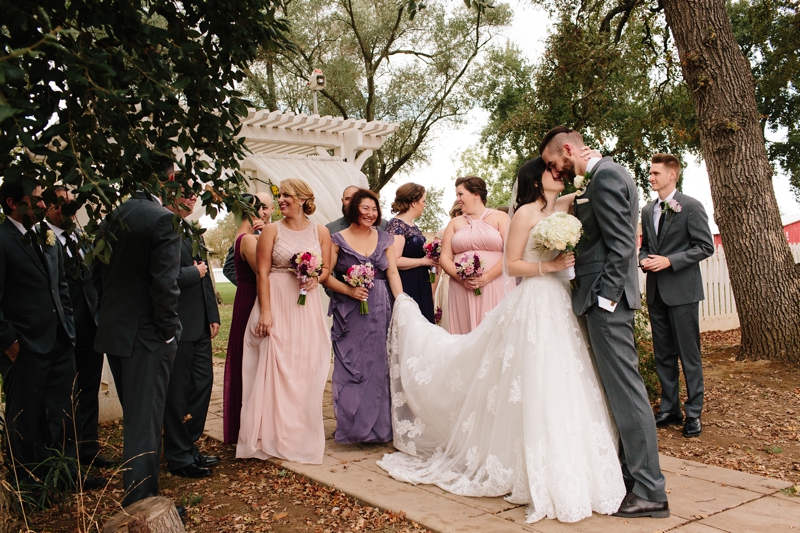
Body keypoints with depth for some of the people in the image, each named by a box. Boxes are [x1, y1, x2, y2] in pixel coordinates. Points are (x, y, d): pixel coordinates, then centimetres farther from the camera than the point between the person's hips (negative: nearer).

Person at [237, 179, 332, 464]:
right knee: (275, 368, -1)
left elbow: (326, 268, 11)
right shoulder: (272, 230, 1)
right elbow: (262, 273, -4)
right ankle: (273, 436, 10)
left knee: (305, 371, 5)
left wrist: (316, 279, -12)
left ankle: (302, 436, 19)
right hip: (277, 305, -2)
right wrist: (265, 312, -12)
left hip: (307, 308, 2)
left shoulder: (320, 232, 7)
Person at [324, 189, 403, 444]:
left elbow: (393, 273, 4)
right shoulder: (338, 239, 1)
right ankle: (352, 425, 10)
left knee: (378, 365, 4)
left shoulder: (385, 239, 10)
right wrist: (350, 290, -15)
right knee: (350, 366, -2)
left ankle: (378, 425, 15)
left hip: (380, 311, 3)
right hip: (349, 312, -2)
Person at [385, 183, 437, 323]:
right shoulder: (396, 225, -12)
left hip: (420, 287, 9)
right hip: (405, 287, -9)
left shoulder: (413, 226, 16)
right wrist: (424, 261, -13)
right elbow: (394, 261, -22)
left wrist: (430, 260, 9)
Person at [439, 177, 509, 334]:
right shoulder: (455, 223, 16)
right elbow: (445, 258, 8)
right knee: (465, 331, 0)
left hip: (493, 288, -2)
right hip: (461, 290, 3)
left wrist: (486, 278, -14)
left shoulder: (499, 218, 6)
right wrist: (461, 278, -9)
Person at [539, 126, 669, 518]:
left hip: (606, 298, -11)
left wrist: (606, 296, -19)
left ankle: (649, 491, 0)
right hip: (604, 297, 11)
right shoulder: (602, 175, 18)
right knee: (617, 386, 15)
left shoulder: (605, 177, -13)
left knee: (624, 386, -7)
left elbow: (621, 244, -19)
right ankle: (628, 470, 25)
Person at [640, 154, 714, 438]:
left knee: (689, 355, 1)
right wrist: (644, 260, -2)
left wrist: (670, 261, -17)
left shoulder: (691, 207, -5)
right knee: (663, 355, 11)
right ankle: (670, 409, 21)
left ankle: (694, 413, 11)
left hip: (682, 289, -6)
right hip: (656, 291, 6)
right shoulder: (648, 211, 12)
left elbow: (706, 246, -8)